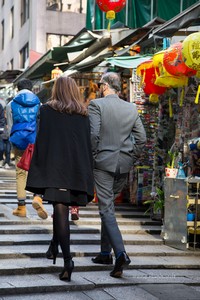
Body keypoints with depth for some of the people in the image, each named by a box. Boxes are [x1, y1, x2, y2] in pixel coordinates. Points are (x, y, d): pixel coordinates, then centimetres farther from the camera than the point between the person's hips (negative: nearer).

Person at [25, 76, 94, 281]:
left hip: (55, 169, -4)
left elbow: (41, 141, -4)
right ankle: (55, 247, 32)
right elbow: (88, 145, 8)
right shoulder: (83, 115, 10)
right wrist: (86, 178, 12)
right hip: (77, 170, 4)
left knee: (60, 212, -5)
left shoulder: (47, 110, 0)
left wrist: (38, 171, -1)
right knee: (61, 209, 20)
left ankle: (67, 259, -14)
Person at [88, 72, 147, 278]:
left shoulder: (96, 105, -7)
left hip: (103, 162, -5)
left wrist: (89, 158, -4)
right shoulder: (132, 108, 8)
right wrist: (131, 159, 16)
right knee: (108, 206, 18)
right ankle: (105, 252, 24)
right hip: (124, 164, 5)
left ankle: (121, 253, -19)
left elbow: (93, 134, -16)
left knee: (106, 209, -4)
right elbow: (141, 138, 7)